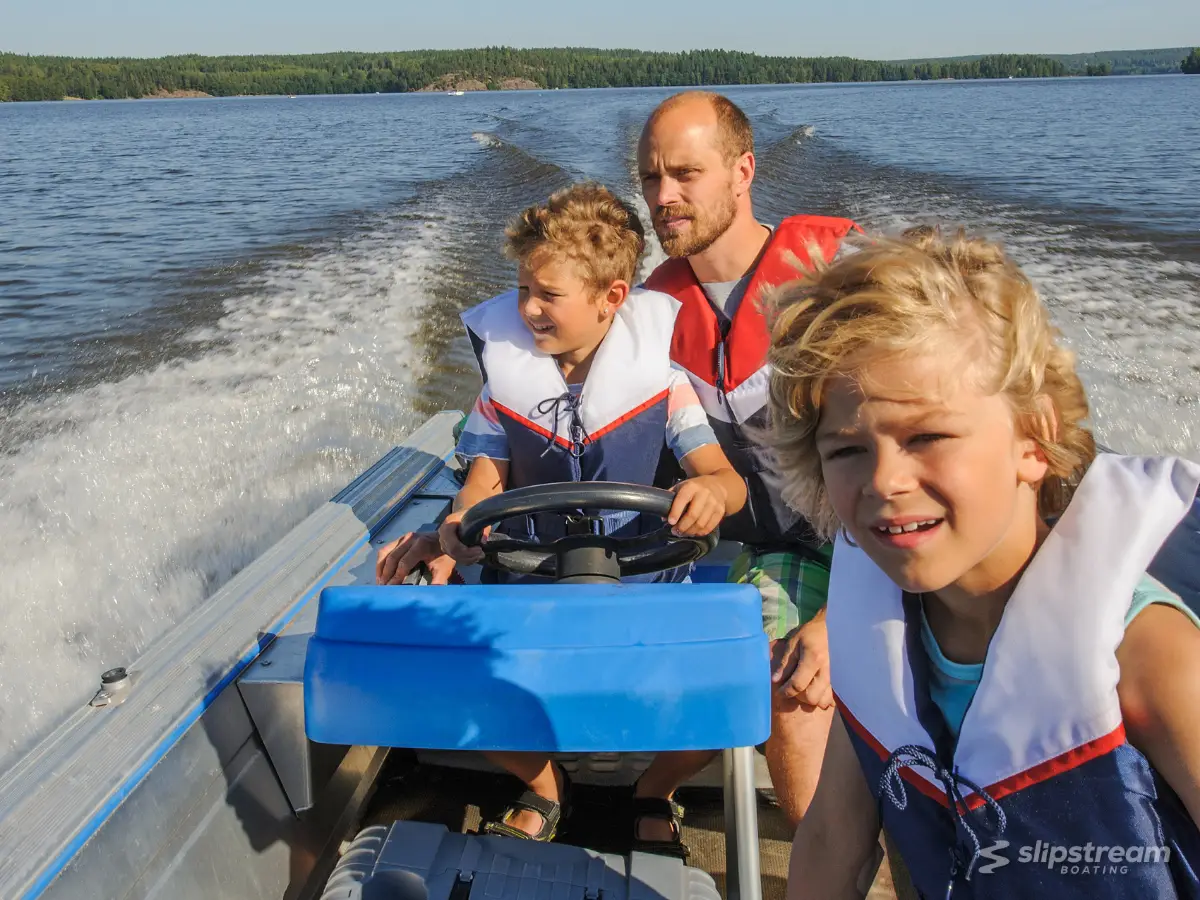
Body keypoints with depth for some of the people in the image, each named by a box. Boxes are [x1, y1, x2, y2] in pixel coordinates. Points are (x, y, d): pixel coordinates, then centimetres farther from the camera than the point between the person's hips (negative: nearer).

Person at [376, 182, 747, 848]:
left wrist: (711, 489, -39)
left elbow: (727, 478, -14)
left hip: (641, 577, -2)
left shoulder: (658, 366, -11)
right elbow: (489, 475, 1)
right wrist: (449, 538, -19)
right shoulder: (506, 360, -4)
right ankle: (542, 787, 19)